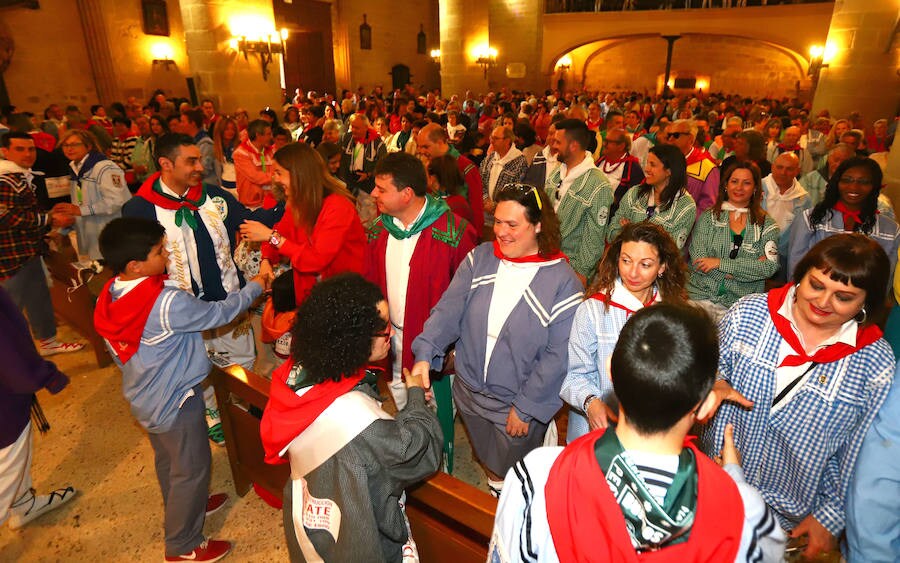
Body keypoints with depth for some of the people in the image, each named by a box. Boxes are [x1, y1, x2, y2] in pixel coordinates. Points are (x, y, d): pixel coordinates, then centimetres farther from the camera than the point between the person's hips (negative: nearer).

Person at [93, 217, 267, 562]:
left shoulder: (109, 297, -7)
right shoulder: (167, 303, -34)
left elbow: (121, 353, 5)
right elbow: (219, 313, -21)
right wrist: (255, 287, -6)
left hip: (143, 397, 9)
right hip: (175, 402, -8)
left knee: (167, 459, 29)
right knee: (192, 468, 11)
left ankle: (183, 507, 54)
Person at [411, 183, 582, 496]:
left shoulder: (563, 281, -17)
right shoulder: (480, 258, -6)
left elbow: (557, 355, -17)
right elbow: (449, 309, -11)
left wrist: (525, 407, -15)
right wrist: (425, 353, -26)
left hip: (520, 404, -4)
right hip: (470, 392, 4)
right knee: (489, 464, 27)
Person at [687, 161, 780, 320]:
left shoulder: (767, 225, 10)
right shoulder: (708, 217, 8)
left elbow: (770, 267, -4)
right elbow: (698, 261, -4)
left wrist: (721, 263, -10)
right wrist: (751, 267, -7)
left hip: (739, 306, 1)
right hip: (700, 296, 0)